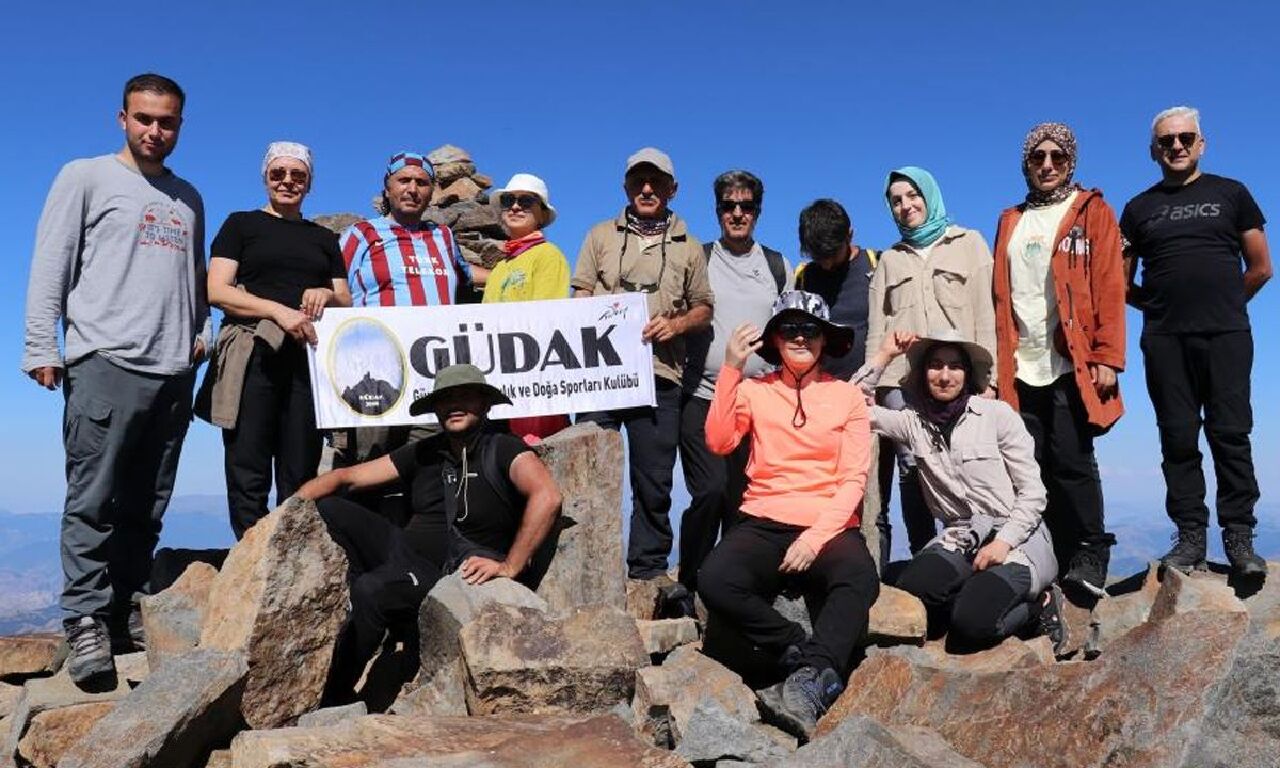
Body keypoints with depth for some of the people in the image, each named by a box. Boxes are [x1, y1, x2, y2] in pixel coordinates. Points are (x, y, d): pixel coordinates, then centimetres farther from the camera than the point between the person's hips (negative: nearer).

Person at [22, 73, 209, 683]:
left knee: (146, 507, 6)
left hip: (174, 370, 5)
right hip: (106, 361, -4)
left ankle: (130, 611, 13)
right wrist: (41, 347, -7)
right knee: (95, 501, -8)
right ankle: (86, 623, -4)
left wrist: (201, 331, 9)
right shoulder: (85, 177, 8)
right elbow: (50, 266, 2)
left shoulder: (188, 199, 22)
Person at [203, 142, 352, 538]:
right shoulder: (241, 224, 13)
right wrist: (279, 311, -14)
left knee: (301, 478, 1)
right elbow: (216, 290, 0)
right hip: (253, 356, -3)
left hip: (308, 359, 3)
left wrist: (327, 295, -3)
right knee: (249, 476, -6)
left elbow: (348, 303, 21)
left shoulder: (325, 239, 23)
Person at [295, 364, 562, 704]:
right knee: (327, 509, -6)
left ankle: (334, 697, -11)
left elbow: (548, 496, -23)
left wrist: (510, 567, -27)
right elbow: (346, 477, 14)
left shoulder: (502, 450, -4)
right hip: (405, 553, 6)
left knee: (371, 590, -31)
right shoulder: (423, 453, 14)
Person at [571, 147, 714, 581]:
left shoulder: (689, 248, 15)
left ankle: (648, 570, 15)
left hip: (659, 375, 0)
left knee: (653, 479, 4)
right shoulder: (602, 236, 15)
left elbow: (704, 309, 14)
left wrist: (676, 324, -6)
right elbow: (580, 295, 12)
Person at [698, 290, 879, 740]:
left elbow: (853, 480, 0)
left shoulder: (847, 396, 9)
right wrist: (731, 369, -10)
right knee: (714, 581, -29)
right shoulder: (754, 390, 11)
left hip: (829, 528, -1)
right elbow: (719, 442, -6)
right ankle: (817, 664, -16)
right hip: (764, 525, 1)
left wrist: (814, 539, -15)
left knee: (859, 578, -35)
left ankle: (807, 684, -36)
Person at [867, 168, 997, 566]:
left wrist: (986, 377, -6)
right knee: (910, 467, -6)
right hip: (899, 378, 2)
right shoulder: (890, 259, 21)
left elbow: (984, 315, 4)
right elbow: (877, 327, 14)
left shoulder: (968, 243, 13)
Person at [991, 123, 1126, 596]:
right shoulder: (1010, 222, 17)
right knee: (1037, 467, 5)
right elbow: (1001, 298, 14)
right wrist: (998, 363, 8)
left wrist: (1107, 358, -11)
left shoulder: (1093, 213, 6)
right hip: (1022, 370, 4)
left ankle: (1090, 556, 6)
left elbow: (1109, 288, -2)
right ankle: (1055, 559, 14)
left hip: (1072, 366, -4)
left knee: (1071, 462, -5)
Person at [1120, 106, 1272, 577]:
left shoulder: (1231, 194, 11)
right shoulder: (1139, 209, 14)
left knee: (1230, 433, -5)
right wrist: (1162, 307, 8)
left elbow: (1260, 268, 11)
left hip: (1226, 335, -1)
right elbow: (1124, 285, 15)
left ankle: (1239, 536, 0)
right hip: (1165, 341, 1)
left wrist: (1224, 305, 12)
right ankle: (1190, 536, 6)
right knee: (1178, 439, 1)